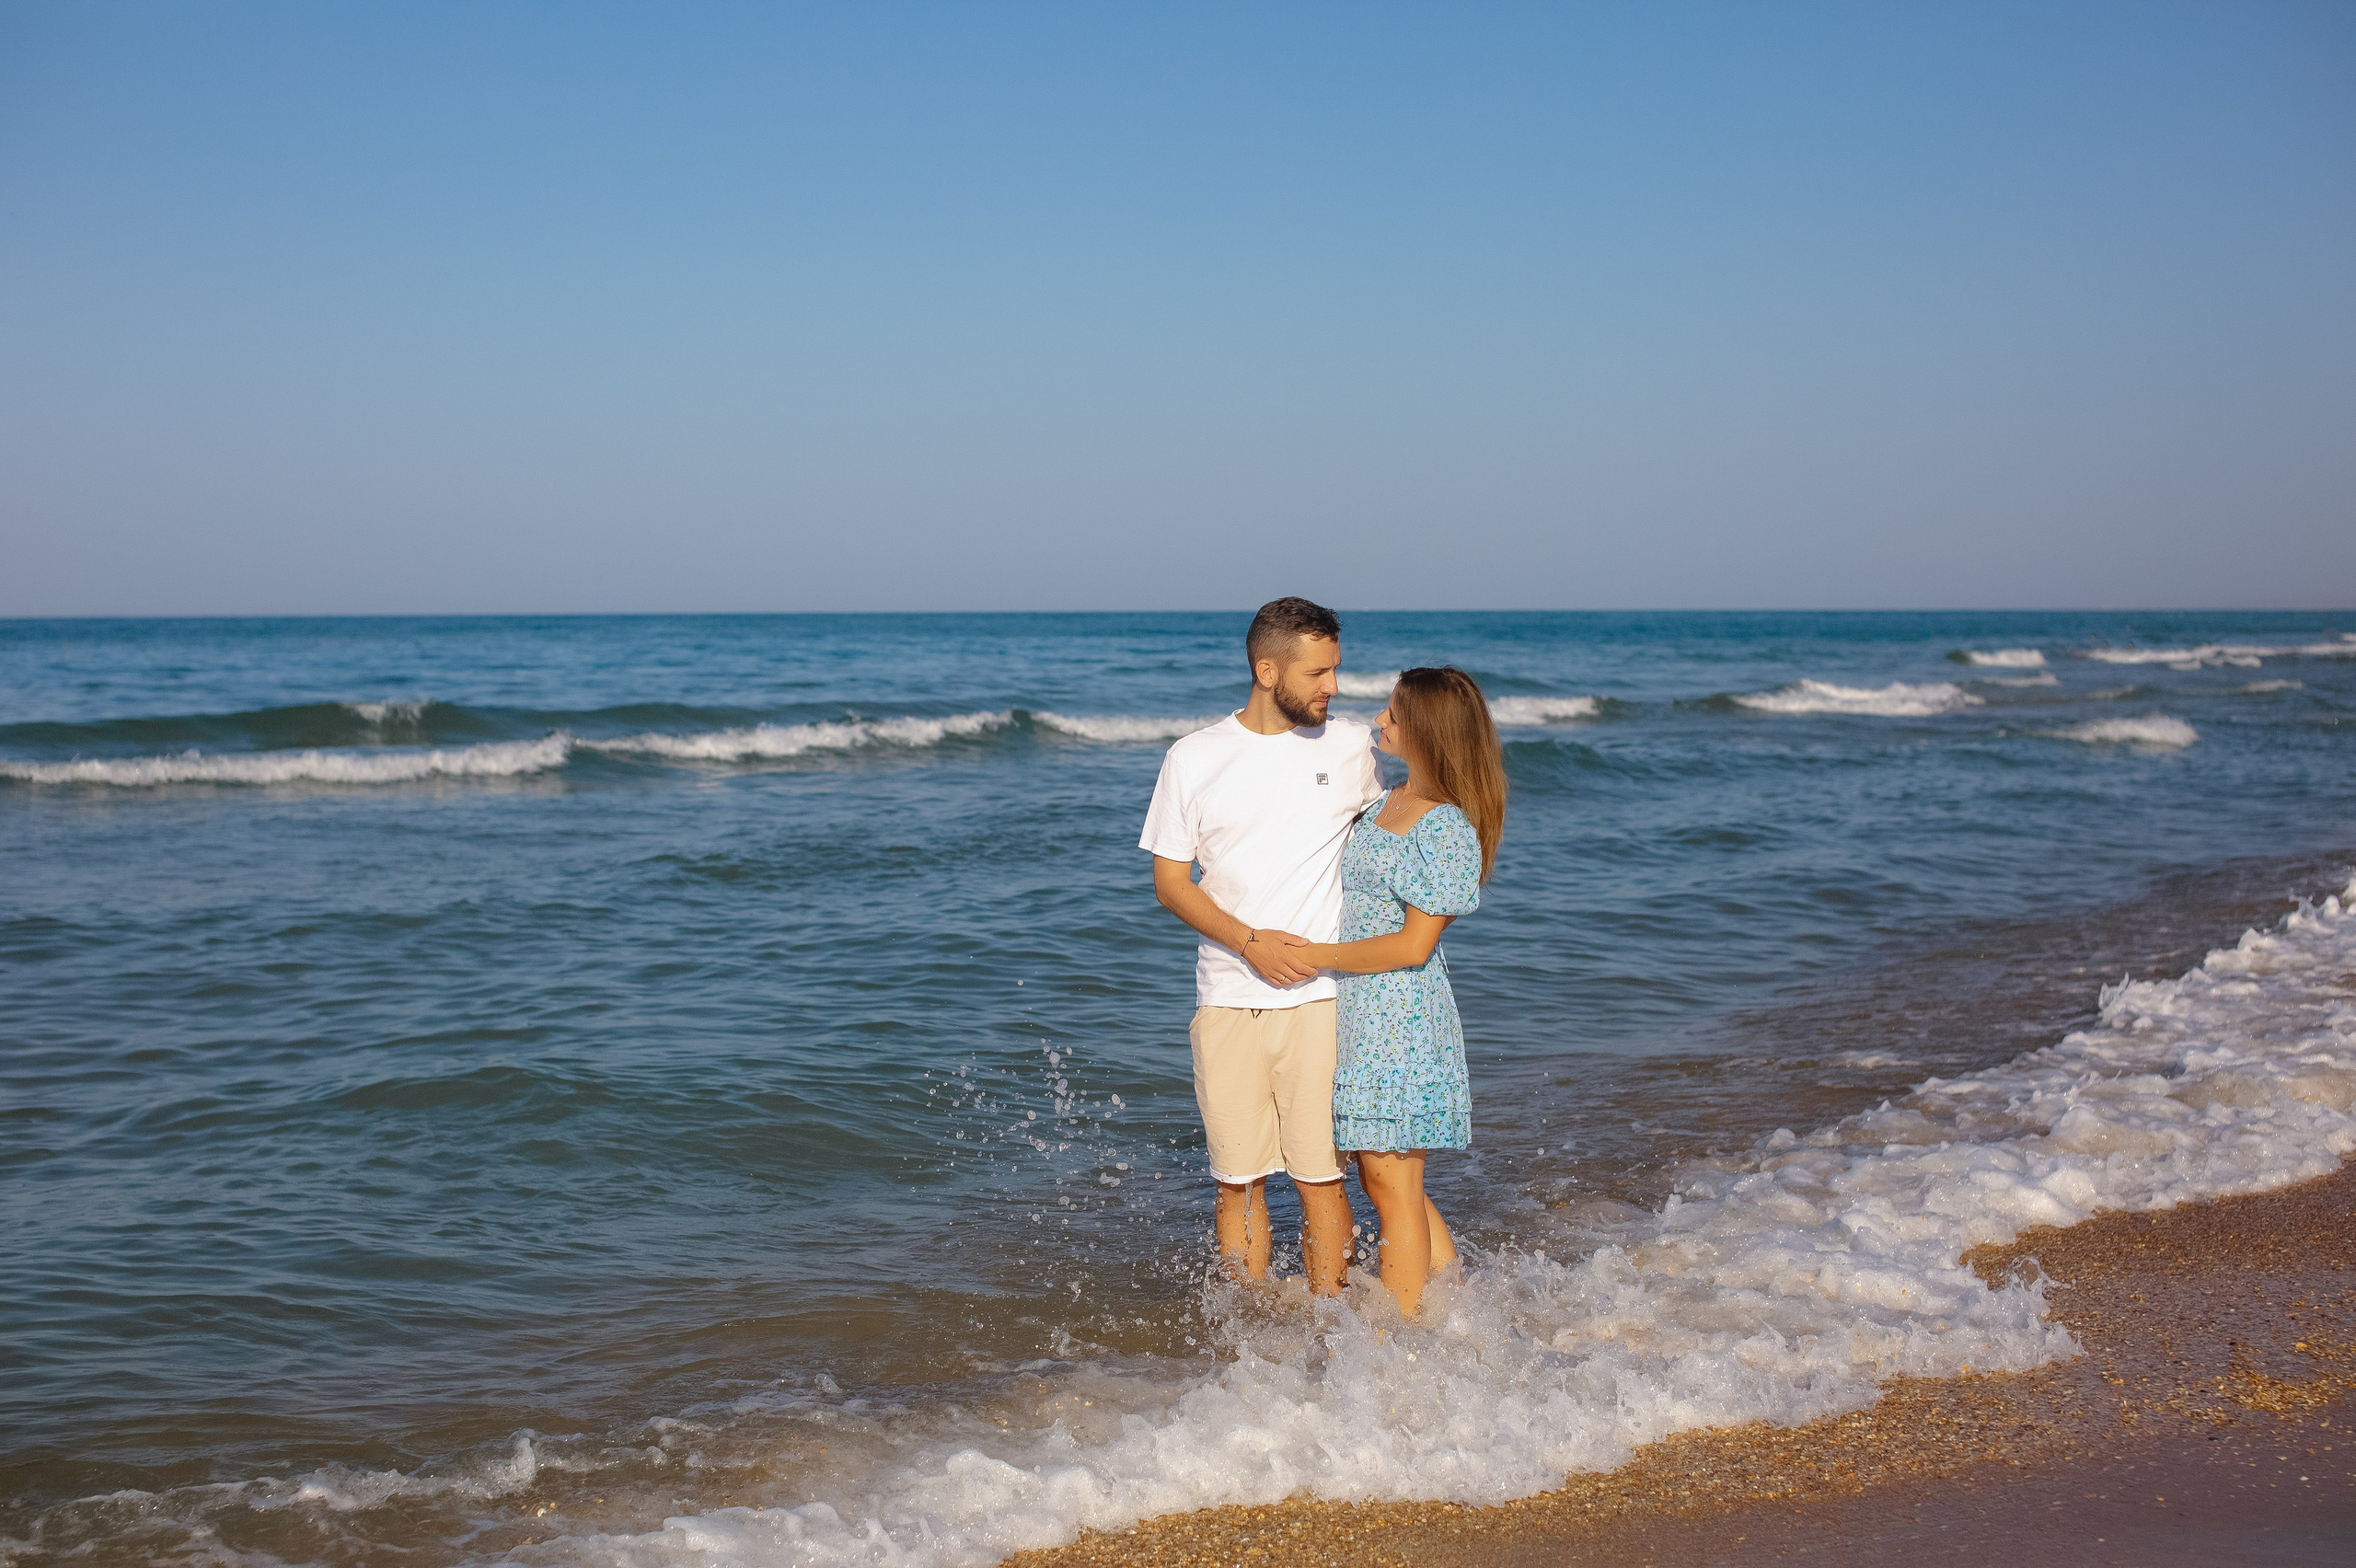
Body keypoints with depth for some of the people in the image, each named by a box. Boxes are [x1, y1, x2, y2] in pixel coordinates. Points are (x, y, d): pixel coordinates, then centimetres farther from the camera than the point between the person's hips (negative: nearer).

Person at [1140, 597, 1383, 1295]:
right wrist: (1250, 941, -12)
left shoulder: (1351, 746, 4)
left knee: (1320, 1176, -3)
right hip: (1228, 1001, 0)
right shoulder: (1193, 759, 1)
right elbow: (1170, 882, 2)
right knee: (1238, 1179, 4)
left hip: (1320, 1000, 0)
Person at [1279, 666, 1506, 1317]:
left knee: (1391, 1182, -2)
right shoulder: (1391, 800, 9)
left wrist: (1317, 956, -14)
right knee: (1384, 1178, 15)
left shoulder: (1449, 829, -18)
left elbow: (1414, 945, -19)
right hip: (1360, 1010, 9)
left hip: (1401, 1013, -9)